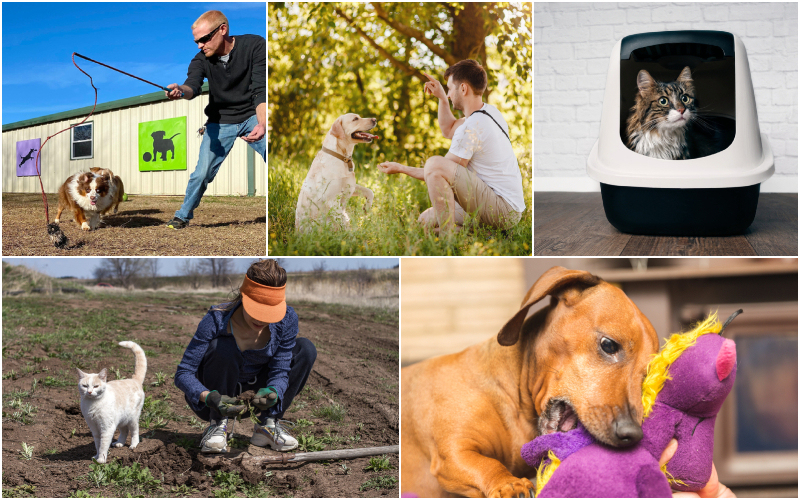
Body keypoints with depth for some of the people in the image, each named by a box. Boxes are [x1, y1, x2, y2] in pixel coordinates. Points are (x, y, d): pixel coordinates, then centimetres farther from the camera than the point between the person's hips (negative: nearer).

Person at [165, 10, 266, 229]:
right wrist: (181, 91, -55)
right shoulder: (201, 60, -11)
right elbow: (193, 85, -29)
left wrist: (262, 124, -38)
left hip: (253, 115, -2)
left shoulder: (255, 46, -18)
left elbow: (261, 90, -23)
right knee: (202, 172, -5)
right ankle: (183, 215, 14)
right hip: (220, 122, 2)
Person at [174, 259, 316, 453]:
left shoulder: (287, 319, -18)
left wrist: (272, 391, -39)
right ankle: (218, 425, -15)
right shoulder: (217, 320, -27)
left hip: (255, 394, 4)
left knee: (305, 348, -13)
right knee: (222, 348, -33)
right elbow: (183, 373, -27)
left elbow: (280, 371, -15)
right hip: (217, 397, -3)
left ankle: (267, 425, -8)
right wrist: (208, 397, -47)